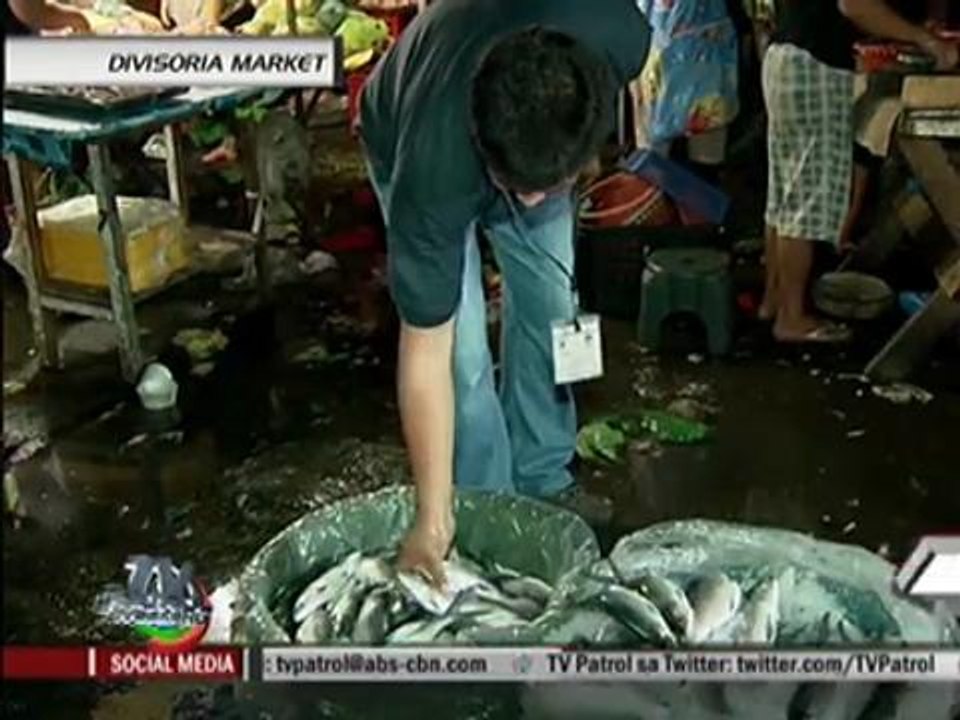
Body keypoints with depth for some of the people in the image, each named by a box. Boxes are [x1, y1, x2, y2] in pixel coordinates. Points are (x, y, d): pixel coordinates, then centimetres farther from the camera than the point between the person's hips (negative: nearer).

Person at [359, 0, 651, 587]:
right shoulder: (432, 169, -45)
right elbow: (426, 353, -36)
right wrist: (433, 519, -32)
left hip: (539, 136, 4)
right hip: (406, 142, -3)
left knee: (551, 307, 6)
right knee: (462, 349, -12)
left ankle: (542, 481, 25)